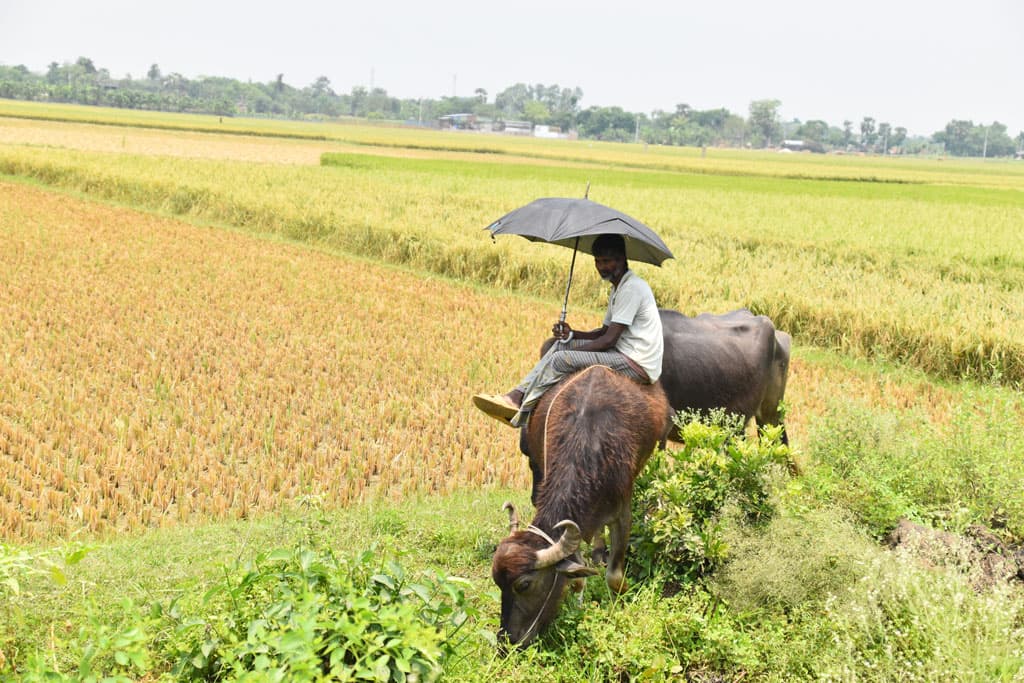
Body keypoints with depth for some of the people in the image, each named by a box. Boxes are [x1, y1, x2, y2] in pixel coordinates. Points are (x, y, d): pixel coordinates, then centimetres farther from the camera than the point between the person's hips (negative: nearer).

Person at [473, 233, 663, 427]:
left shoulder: (631, 288, -16)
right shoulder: (618, 289, 17)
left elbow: (609, 340, -19)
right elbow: (604, 331, 21)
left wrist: (570, 352, -10)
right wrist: (572, 335, 3)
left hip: (639, 365, -10)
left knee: (561, 359, -20)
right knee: (560, 345, 4)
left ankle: (519, 411, -11)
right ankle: (517, 395, -6)